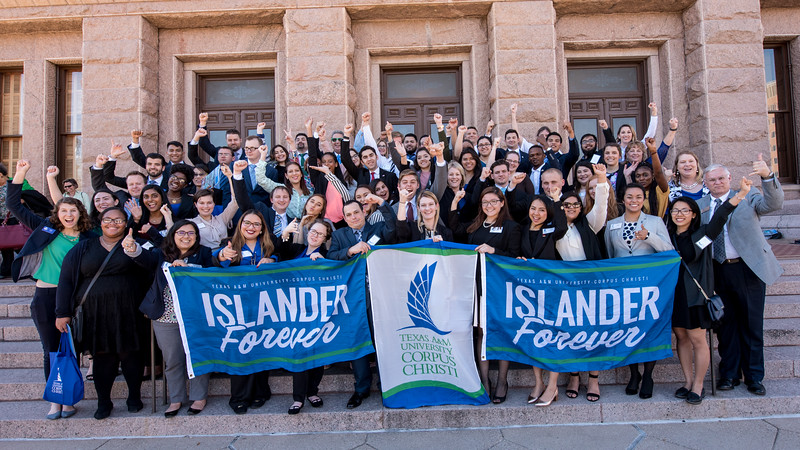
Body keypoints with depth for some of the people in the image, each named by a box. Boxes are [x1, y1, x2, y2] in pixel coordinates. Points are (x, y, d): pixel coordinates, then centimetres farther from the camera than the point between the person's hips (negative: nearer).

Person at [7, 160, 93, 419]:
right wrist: (20, 174, 0)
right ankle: (55, 400, 18)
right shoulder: (46, 229, 5)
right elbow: (14, 206, 6)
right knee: (51, 350, 8)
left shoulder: (88, 239, 1)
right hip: (45, 297, 1)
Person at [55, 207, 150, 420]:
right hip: (95, 313, 1)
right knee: (102, 356, 5)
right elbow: (66, 280, 6)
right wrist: (62, 312, 0)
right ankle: (103, 402, 20)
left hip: (128, 312, -1)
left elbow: (150, 275, 0)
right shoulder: (84, 248, 9)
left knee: (131, 354, 4)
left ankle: (134, 397, 21)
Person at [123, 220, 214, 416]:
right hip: (166, 318, 2)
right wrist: (133, 248, -35)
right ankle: (176, 399, 25)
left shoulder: (203, 253, 5)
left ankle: (199, 397, 20)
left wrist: (186, 267, -22)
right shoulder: (161, 254, 8)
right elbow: (146, 258, -13)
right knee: (172, 360, 10)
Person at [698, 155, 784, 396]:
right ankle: (729, 374, 21)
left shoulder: (748, 197, 3)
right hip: (717, 272, 2)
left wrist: (767, 176, -31)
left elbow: (774, 204, -17)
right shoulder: (699, 206, 8)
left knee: (752, 325, 5)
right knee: (726, 325, 9)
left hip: (747, 269, -2)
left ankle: (754, 377, 18)